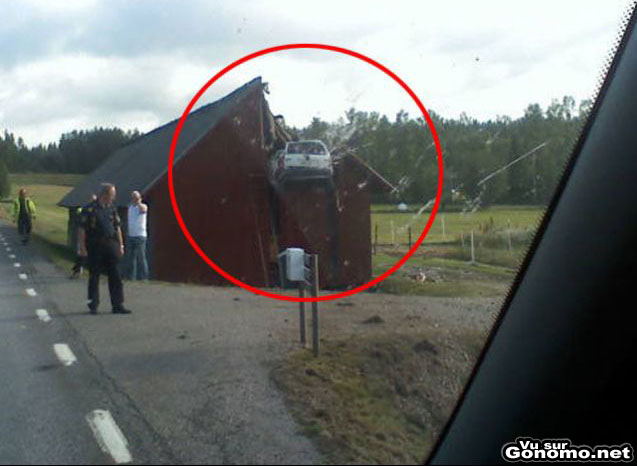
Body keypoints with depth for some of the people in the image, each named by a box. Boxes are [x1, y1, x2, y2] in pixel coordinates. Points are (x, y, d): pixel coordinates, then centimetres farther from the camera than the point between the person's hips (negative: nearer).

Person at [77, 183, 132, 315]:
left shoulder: (112, 209, 10)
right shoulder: (89, 209, -6)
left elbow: (117, 228, 15)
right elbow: (82, 230, -7)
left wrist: (120, 245, 11)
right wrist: (82, 248, -11)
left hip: (110, 245, 4)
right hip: (95, 246, -4)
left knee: (115, 276, 2)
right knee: (94, 276, 4)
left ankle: (118, 305, 5)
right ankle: (93, 306, 13)